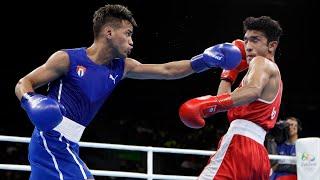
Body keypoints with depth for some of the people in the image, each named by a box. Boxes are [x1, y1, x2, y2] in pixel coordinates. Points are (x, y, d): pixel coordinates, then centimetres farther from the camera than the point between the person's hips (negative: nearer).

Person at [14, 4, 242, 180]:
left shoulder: (121, 67, 11)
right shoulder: (67, 59, -8)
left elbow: (167, 71, 13)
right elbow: (23, 84, -5)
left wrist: (204, 60, 5)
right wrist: (31, 101, -27)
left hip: (66, 147, 8)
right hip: (52, 143, -8)